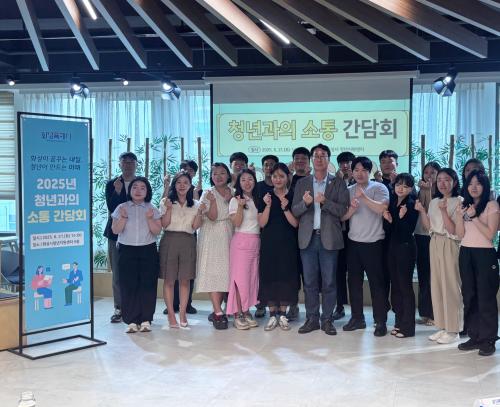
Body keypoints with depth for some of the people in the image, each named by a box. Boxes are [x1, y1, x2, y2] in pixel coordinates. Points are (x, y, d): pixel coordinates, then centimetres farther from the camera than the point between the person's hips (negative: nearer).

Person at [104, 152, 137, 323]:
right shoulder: (112, 184, 4)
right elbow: (111, 208, -7)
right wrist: (117, 192, -21)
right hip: (117, 233, 1)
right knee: (118, 274, 5)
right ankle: (119, 308, 13)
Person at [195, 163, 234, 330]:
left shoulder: (233, 193, 12)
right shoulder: (207, 194, 2)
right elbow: (212, 216, -9)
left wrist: (230, 200, -7)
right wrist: (213, 201, -24)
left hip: (228, 238, 4)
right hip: (212, 238, -4)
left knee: (225, 273, 3)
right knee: (213, 273, -9)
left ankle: (217, 310, 9)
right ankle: (218, 313, -8)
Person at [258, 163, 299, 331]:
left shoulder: (293, 197, 2)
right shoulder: (265, 197, 4)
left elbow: (295, 223, -3)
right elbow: (262, 223, -2)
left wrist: (285, 208, -16)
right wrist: (268, 205, -15)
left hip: (287, 244, 0)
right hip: (269, 243, 1)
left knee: (286, 276, 1)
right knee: (269, 276, 1)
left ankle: (282, 314, 12)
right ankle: (272, 314, 9)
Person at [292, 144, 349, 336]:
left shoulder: (338, 183, 5)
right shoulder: (302, 183, 12)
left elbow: (343, 210, -4)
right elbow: (294, 211, 6)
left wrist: (325, 201, -19)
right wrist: (305, 202, -14)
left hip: (329, 238, -2)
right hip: (307, 238, 2)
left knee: (329, 282, 2)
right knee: (309, 282, 5)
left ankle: (327, 320, 11)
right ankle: (311, 319, 14)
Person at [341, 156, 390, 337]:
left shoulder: (379, 188, -5)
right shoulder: (348, 190, 9)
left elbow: (381, 208, -20)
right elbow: (342, 216, 5)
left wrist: (363, 196, -23)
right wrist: (351, 209, -15)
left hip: (373, 243, -5)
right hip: (353, 242, 5)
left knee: (376, 282, 0)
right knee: (354, 281, 10)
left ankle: (380, 321, 8)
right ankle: (357, 317, 21)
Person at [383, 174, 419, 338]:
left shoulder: (411, 205, -11)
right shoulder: (392, 202, 9)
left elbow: (409, 230, -15)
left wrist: (401, 218, -29)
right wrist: (388, 219, -6)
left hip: (406, 248, -7)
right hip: (392, 246, 8)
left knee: (405, 285, -3)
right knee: (395, 285, 12)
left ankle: (407, 327, 5)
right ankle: (399, 322, 23)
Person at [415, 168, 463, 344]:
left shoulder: (459, 202, -8)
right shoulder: (434, 202, 11)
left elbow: (453, 230, -13)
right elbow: (429, 227, 9)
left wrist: (444, 211, -24)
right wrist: (421, 211, -3)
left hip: (450, 246, -6)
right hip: (434, 244, 6)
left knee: (451, 286, -3)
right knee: (436, 285, 8)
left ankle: (453, 330, 7)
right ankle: (442, 326, 18)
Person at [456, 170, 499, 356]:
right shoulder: (464, 206, 12)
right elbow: (460, 234, 6)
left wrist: (474, 217, -16)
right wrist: (459, 216, -8)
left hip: (485, 255, -5)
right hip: (465, 254, 5)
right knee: (469, 296, 8)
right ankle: (474, 336, 17)